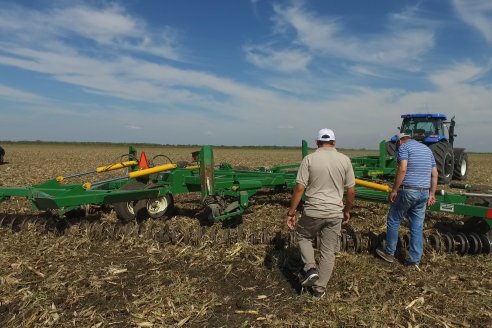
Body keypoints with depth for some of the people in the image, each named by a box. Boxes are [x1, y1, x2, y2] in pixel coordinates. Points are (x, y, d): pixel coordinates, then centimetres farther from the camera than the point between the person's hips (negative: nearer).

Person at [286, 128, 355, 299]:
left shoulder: (309, 159, -6)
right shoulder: (344, 160, 1)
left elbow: (299, 189, -10)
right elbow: (351, 190, 4)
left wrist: (291, 213, -3)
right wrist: (347, 210, 18)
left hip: (313, 211, -2)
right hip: (335, 213, 2)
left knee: (303, 236, 25)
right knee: (328, 251, 13)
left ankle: (310, 269, 9)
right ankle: (319, 289, 22)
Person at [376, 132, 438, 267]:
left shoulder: (404, 146, -3)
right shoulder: (427, 149, 19)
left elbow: (402, 169, -18)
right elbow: (435, 174, 15)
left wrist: (394, 190, -14)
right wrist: (432, 194, 15)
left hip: (408, 191, -7)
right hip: (424, 193, 7)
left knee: (393, 221, 9)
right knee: (417, 227, 11)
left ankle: (389, 253, 18)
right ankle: (415, 259, 15)